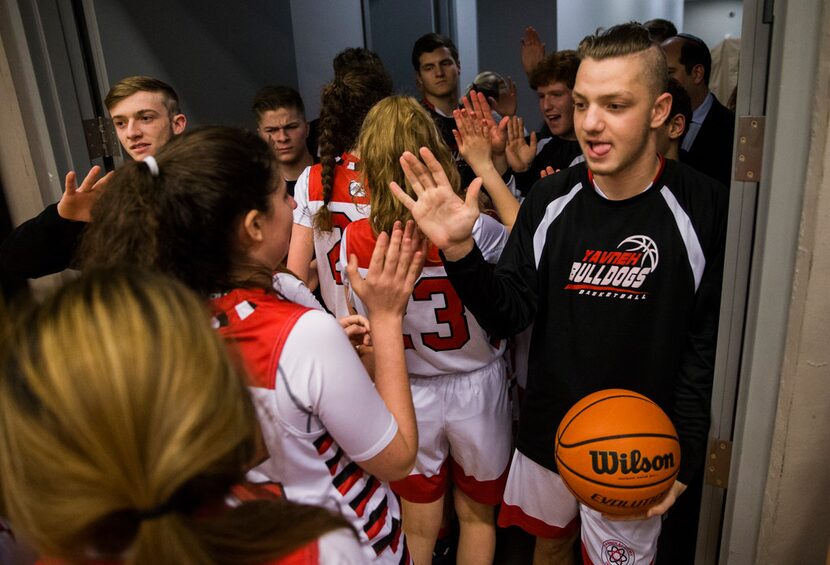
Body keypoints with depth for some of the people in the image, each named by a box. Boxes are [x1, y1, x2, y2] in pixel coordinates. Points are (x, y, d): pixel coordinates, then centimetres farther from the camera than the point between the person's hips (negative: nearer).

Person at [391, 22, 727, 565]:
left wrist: (683, 457, -11)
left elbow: (710, 344, -11)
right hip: (547, 429, 3)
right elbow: (510, 314, -9)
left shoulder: (705, 208, -16)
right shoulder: (551, 198, -8)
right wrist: (460, 251, -26)